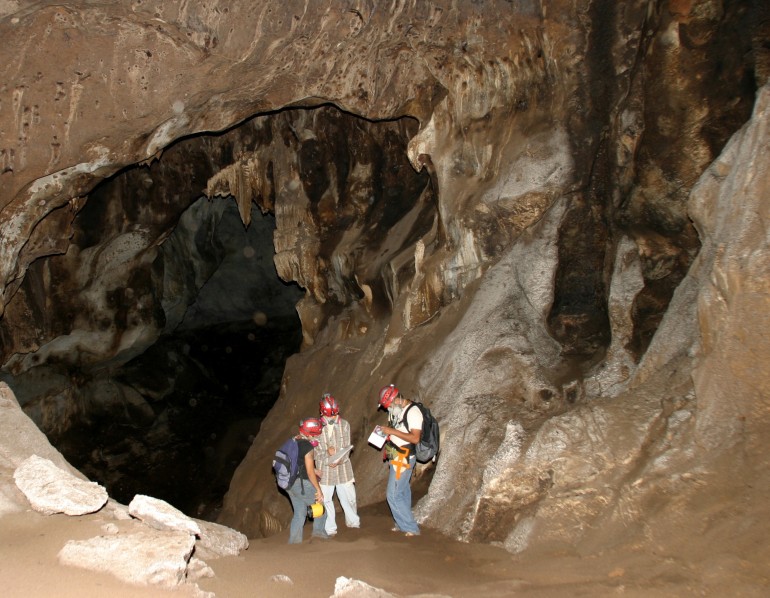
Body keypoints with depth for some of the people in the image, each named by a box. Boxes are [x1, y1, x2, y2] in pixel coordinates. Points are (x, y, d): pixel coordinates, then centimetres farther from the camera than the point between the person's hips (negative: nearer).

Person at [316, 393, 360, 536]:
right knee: (325, 499, 3)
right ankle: (330, 528, 19)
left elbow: (347, 447, -4)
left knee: (349, 497, 8)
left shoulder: (344, 425, -2)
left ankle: (352, 520, 34)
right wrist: (327, 460, -20)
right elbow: (316, 450, -5)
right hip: (325, 468, -1)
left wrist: (339, 458, -21)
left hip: (343, 466, 1)